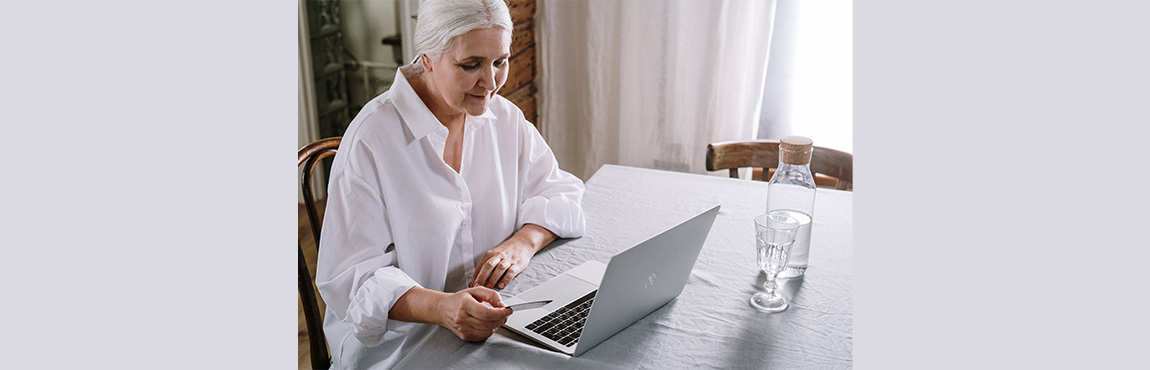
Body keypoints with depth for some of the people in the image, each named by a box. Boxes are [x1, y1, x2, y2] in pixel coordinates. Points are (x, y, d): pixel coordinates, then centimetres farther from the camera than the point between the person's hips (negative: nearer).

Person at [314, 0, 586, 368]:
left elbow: (560, 190, 7)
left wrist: (524, 242, -15)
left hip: (492, 330, 5)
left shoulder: (504, 117, 3)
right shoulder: (371, 140, -15)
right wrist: (441, 307, -36)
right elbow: (350, 277, -19)